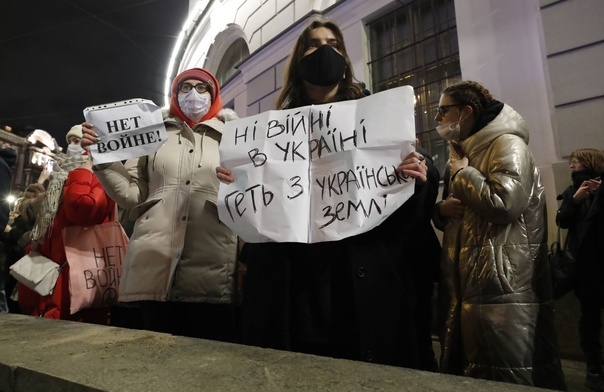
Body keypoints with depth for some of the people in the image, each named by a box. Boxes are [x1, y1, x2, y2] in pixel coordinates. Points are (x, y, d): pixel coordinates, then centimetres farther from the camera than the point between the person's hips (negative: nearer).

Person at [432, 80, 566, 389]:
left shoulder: (507, 145, -9)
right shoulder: (462, 154, 20)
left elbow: (504, 203, -27)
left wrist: (462, 173, -11)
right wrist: (442, 207, 2)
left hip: (502, 291, -9)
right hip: (467, 288, 9)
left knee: (505, 381, 1)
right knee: (465, 372, 17)